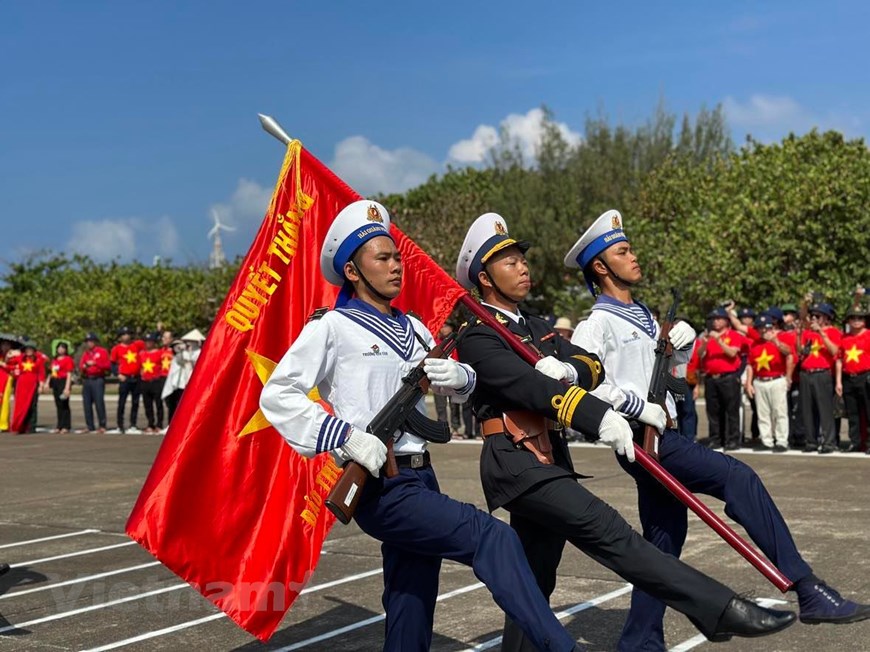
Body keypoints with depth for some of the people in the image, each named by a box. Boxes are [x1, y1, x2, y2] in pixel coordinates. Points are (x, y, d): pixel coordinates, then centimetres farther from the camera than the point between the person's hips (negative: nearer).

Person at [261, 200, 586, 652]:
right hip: (380, 489, -7)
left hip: (420, 479, 7)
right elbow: (277, 396, -10)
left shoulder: (412, 328, 17)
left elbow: (465, 384, 22)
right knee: (493, 538, -22)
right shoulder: (331, 328, -4)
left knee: (412, 607, 10)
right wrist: (346, 434, -21)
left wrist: (457, 376, -3)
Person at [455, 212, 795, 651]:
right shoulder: (479, 339, -9)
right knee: (608, 532, -18)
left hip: (548, 460, 9)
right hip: (517, 464, -9)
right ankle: (720, 610, -24)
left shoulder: (534, 327, 19)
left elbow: (592, 364, 8)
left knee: (536, 577, 13)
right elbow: (529, 385, -25)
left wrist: (568, 369, -17)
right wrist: (599, 416, -37)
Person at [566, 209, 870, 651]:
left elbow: (670, 369, 26)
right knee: (737, 477, -22)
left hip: (661, 436, 9)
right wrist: (641, 408, -20)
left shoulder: (642, 316, 18)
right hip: (641, 440, -9)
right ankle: (808, 591, -23)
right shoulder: (598, 323, -8)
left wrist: (683, 345, 5)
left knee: (664, 542, 12)